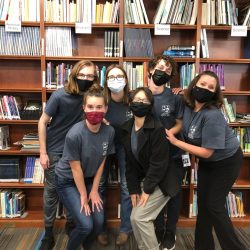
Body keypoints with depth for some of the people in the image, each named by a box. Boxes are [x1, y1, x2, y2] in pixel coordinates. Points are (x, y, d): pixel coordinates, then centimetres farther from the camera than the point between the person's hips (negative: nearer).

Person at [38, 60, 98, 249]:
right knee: (52, 190, 6)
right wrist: (43, 152, -12)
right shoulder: (59, 96, -19)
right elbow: (43, 122, -12)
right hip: (55, 150, -3)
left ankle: (71, 223, 34)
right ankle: (48, 232, 23)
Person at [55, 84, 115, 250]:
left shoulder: (109, 131, -15)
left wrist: (94, 190, -2)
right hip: (67, 181, -4)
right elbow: (76, 168, -19)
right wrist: (83, 195, -10)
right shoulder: (75, 134, -29)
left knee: (99, 222, -2)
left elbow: (101, 162, -5)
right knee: (86, 225, -11)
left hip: (89, 179, 5)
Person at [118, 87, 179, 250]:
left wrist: (147, 189, -16)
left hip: (160, 182, -6)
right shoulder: (125, 129, -2)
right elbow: (130, 162, 1)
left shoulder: (157, 129, -22)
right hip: (143, 180, 6)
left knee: (138, 217, -10)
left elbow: (159, 162, -21)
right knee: (135, 218, 6)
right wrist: (133, 189, -3)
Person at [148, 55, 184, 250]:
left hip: (173, 154, -1)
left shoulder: (175, 97, -11)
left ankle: (170, 233, 35)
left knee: (174, 194, 11)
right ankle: (158, 230, 37)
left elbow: (180, 124, -3)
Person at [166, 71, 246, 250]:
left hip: (226, 161, -7)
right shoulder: (188, 107, -11)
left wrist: (175, 142, -24)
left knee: (214, 205, -2)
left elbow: (206, 152, -28)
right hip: (206, 162, 7)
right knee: (203, 202, 10)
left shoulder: (213, 116, -32)